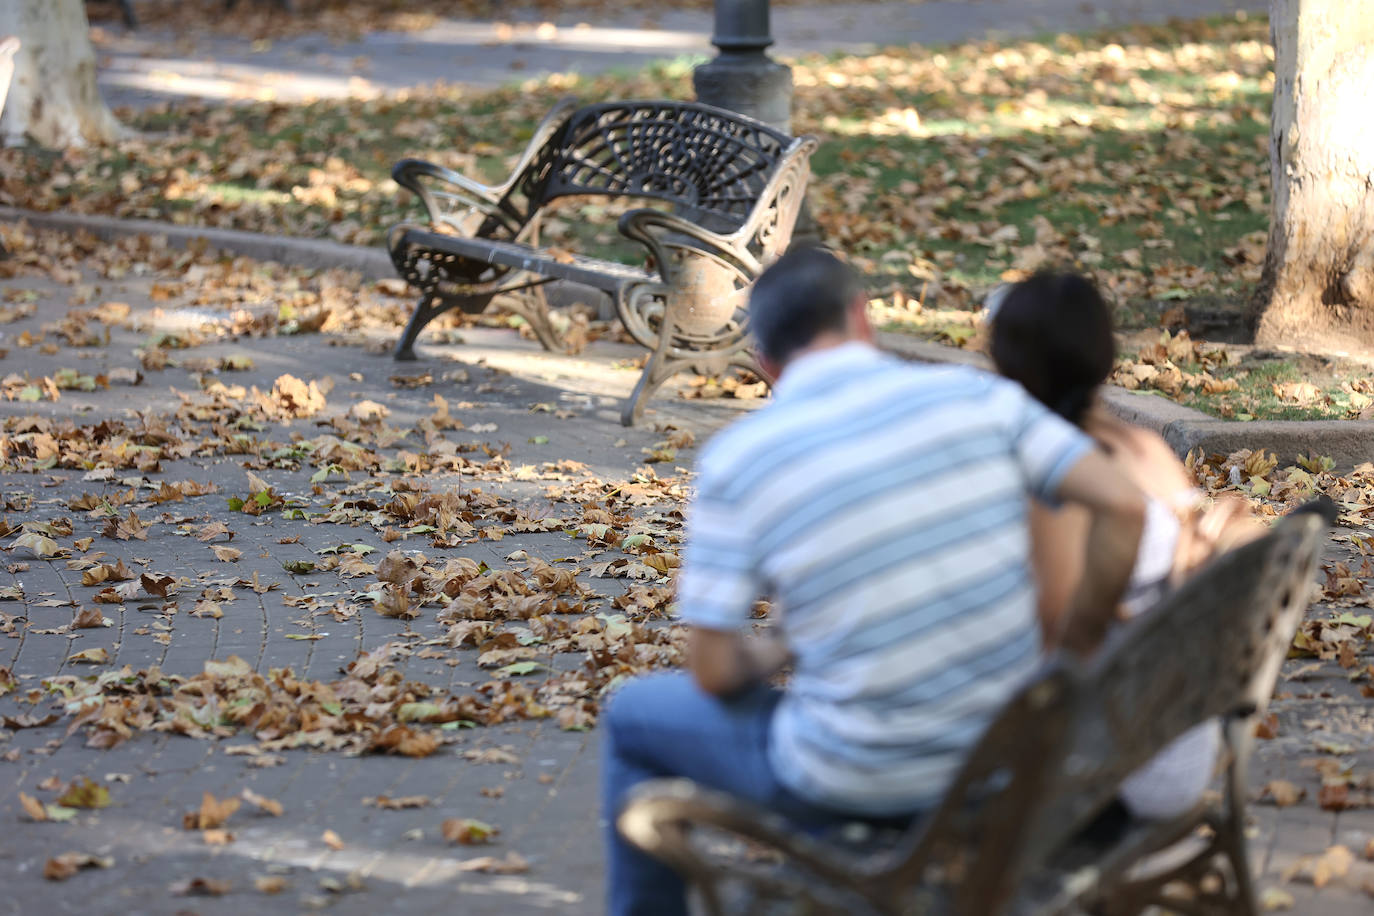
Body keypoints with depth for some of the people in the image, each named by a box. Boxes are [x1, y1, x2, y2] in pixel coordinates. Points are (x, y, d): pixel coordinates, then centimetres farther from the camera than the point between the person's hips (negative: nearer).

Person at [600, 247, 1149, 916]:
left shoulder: (735, 460, -12)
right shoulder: (977, 396, -5)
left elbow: (714, 672, -10)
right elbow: (1124, 506, -12)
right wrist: (1079, 647, 1)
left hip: (858, 783, -4)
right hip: (1004, 765, 4)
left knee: (633, 718, 24)